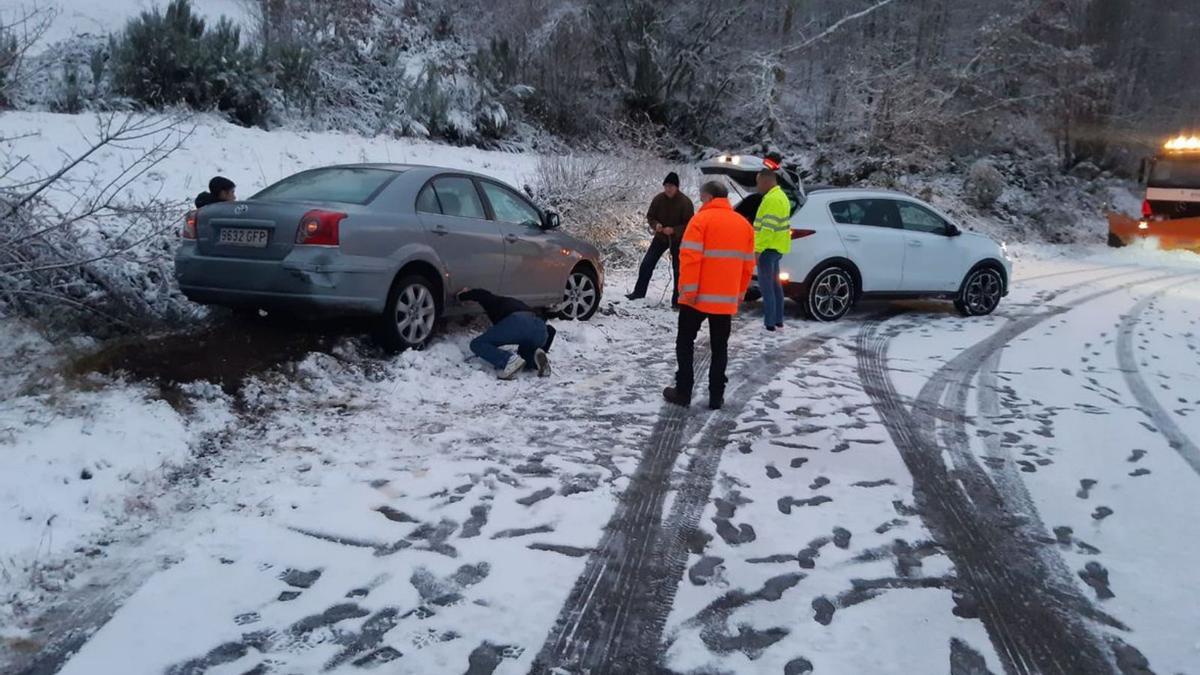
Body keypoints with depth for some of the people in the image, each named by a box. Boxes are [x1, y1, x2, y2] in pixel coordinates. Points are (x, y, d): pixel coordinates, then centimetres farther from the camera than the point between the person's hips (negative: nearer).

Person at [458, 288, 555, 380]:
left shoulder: (495, 302, 30)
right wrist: (543, 351, 39)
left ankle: (510, 360, -13)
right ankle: (538, 357, -2)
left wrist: (463, 295, 31)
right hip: (541, 330, 5)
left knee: (477, 344, 12)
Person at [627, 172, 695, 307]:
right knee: (646, 264, 2)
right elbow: (650, 216, -1)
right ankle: (639, 292, 15)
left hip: (678, 240, -3)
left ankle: (677, 300, 8)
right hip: (660, 237, 3)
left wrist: (674, 230, -33)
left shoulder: (685, 202, -20)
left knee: (677, 270, 0)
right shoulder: (658, 199, -10)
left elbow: (689, 224, -18)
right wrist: (655, 225, -24)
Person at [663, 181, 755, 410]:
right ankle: (716, 397, 11)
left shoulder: (701, 219, -8)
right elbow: (748, 264, 12)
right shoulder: (744, 224, 10)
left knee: (685, 342, 9)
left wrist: (688, 290, -16)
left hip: (699, 297, -4)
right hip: (727, 299, 5)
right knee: (719, 347, 11)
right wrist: (740, 293, 20)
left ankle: (683, 392, 8)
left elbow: (690, 257, -18)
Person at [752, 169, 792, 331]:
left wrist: (757, 249, -22)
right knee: (774, 284, 15)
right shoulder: (780, 196, 16)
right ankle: (778, 320, 21)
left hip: (769, 248, -11)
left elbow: (767, 229, -24)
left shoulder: (772, 199, -18)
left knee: (766, 286, -6)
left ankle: (770, 323, -4)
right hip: (776, 247, 11)